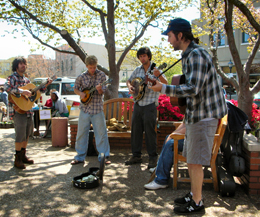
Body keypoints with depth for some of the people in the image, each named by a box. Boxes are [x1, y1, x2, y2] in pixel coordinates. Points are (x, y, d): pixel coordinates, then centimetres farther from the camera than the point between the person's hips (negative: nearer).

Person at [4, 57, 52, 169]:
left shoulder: (26, 79, 18)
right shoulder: (12, 77, -5)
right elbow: (7, 87, -25)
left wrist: (46, 85, 14)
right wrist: (22, 91, -33)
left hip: (28, 110, 8)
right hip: (18, 110, -8)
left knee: (26, 134, 12)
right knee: (20, 135, -10)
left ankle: (23, 156, 24)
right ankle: (17, 159, 1)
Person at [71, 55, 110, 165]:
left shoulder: (101, 75, 0)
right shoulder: (81, 77, 2)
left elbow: (102, 92, -4)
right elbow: (75, 88, 14)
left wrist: (99, 89, -27)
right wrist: (80, 93, -7)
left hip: (97, 109, -1)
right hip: (85, 108, 1)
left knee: (101, 133, 0)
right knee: (81, 133, 6)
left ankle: (104, 156, 10)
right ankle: (80, 157, 17)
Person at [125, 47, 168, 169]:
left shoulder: (155, 69, -3)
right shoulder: (138, 70, 12)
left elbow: (165, 83, -16)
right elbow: (129, 81, 23)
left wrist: (159, 75, -36)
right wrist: (130, 87, 0)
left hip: (150, 105, -5)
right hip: (138, 103, 6)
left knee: (149, 130, -5)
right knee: (135, 130, 8)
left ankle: (153, 157, 5)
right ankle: (136, 156, 19)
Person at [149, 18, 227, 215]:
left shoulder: (197, 55, -19)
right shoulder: (188, 55, 14)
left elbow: (193, 89, -27)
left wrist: (163, 88, -22)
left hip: (203, 116, -10)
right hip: (195, 114, 10)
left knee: (195, 161, -2)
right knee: (190, 158, 17)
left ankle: (197, 204, 13)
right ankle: (194, 195, 31)